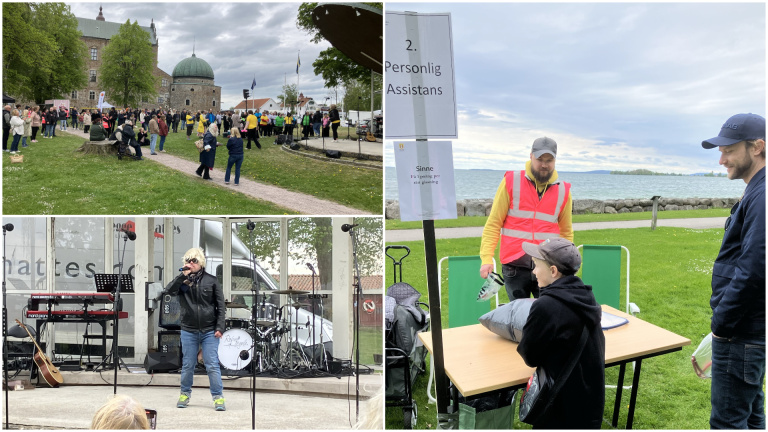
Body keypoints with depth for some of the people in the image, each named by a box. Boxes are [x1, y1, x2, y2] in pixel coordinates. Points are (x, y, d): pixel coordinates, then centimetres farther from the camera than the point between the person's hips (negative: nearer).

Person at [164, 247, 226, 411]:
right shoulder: (182, 281, 5)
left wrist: (219, 327, -5)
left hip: (209, 331, -2)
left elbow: (220, 306, 2)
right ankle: (185, 394, 29)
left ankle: (218, 397, 5)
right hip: (188, 331, 2)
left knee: (212, 365, -3)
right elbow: (169, 291, -13)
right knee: (187, 365, 10)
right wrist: (183, 275, -17)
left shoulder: (211, 280, 1)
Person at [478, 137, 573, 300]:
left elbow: (566, 233, 16)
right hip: (515, 267, -1)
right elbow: (493, 224, 0)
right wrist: (486, 259, -9)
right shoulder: (511, 182, 0)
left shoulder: (563, 190, 7)